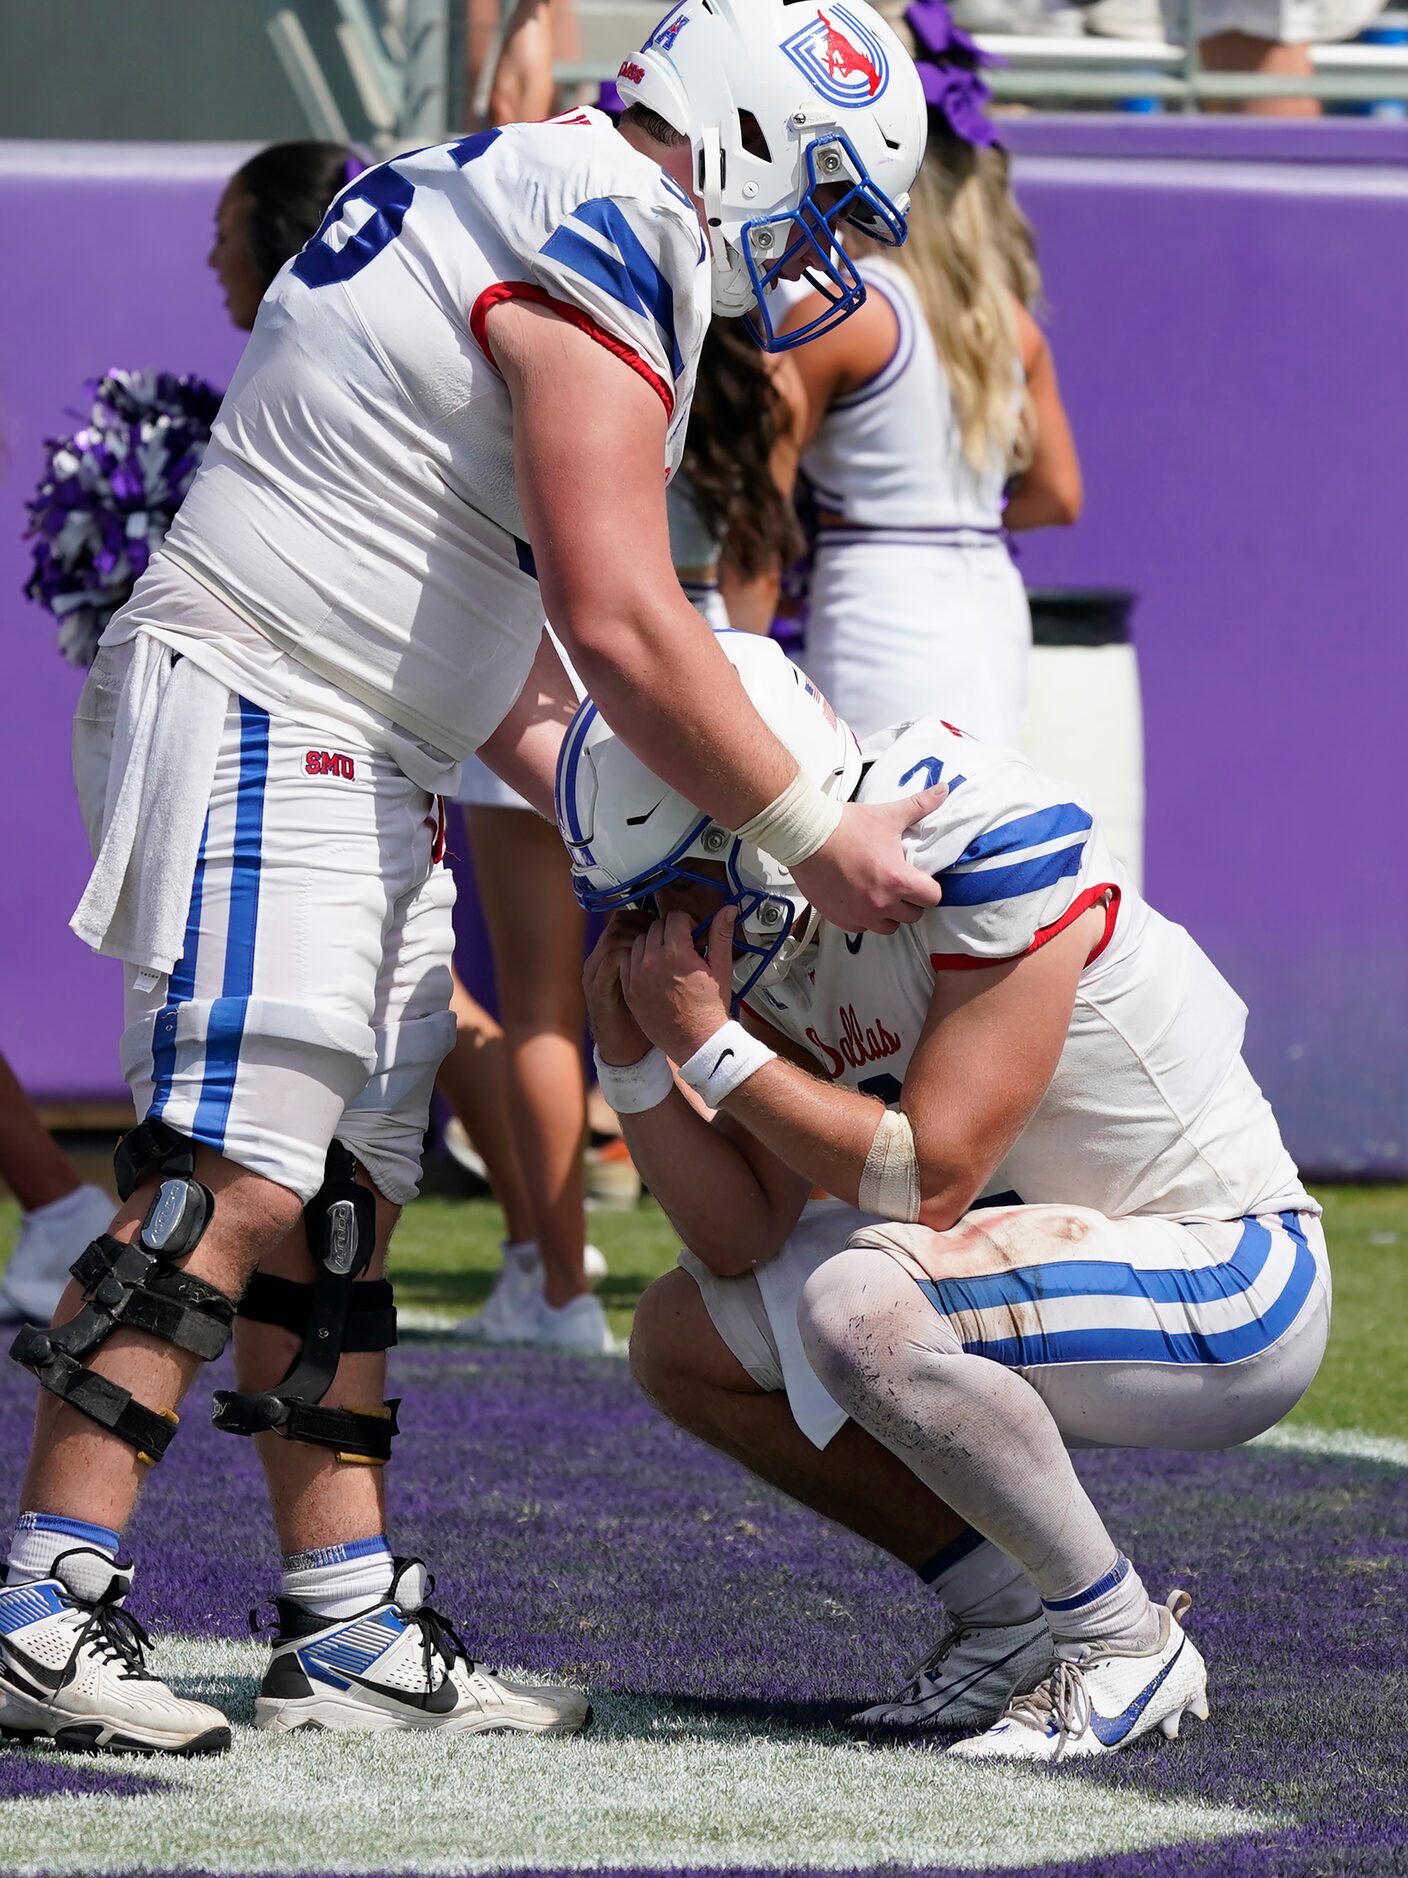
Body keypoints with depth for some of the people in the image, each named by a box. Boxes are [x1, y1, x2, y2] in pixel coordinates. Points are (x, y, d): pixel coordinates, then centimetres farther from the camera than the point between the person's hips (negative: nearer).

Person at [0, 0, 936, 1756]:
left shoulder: (515, 205, 18)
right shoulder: (605, 247, -14)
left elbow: (487, 623, 21)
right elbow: (621, 625, -20)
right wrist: (813, 840, -11)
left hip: (363, 778, 11)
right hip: (263, 732, -11)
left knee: (340, 1206, 9)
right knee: (226, 1192, -14)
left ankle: (349, 1628, 11)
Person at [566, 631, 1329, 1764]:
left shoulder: (990, 855, -25)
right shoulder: (775, 914, -1)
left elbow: (929, 1183, -28)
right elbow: (743, 1241, 0)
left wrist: (708, 1044, -24)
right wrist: (634, 1059, -13)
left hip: (1226, 1288, -9)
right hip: (1041, 1252, 9)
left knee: (862, 1303, -32)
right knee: (684, 1342, 5)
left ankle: (1124, 1640, -14)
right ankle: (1013, 1615, 7)